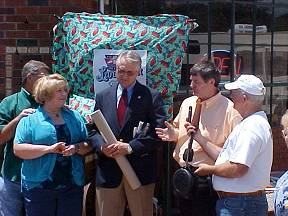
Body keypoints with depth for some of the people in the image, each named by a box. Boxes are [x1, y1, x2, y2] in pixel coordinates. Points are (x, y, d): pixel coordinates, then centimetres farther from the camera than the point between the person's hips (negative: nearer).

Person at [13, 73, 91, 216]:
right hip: (39, 187, -3)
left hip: (72, 185, 3)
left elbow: (88, 145, 11)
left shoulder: (74, 117, 11)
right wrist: (49, 149, -19)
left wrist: (76, 148, -12)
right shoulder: (29, 120, -1)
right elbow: (18, 149, -10)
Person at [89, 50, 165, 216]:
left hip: (140, 170, -2)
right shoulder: (102, 97, 12)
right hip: (108, 171, 3)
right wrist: (102, 146, -11)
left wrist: (131, 147, -17)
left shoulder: (152, 97, 0)